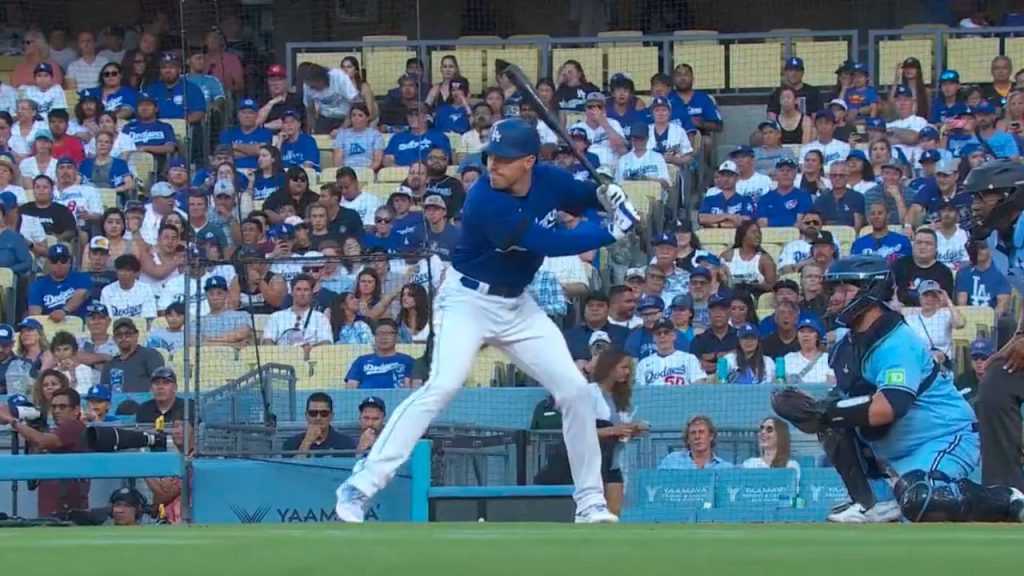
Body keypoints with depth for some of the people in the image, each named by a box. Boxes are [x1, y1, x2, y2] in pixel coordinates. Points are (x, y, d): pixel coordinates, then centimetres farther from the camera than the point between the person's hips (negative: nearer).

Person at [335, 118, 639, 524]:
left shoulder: (550, 181, -7)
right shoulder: (486, 201, -27)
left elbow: (585, 197, 15)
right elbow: (547, 243, -30)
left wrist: (605, 193, -8)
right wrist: (612, 234, -25)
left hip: (517, 306, 7)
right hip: (469, 301, -7)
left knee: (575, 390, 1)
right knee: (443, 386, -26)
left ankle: (590, 502, 13)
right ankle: (360, 487, -27)